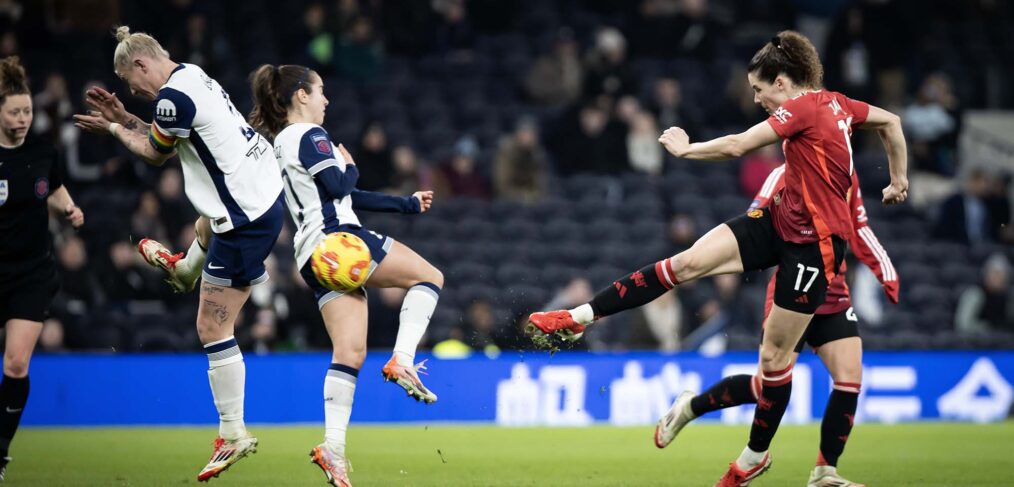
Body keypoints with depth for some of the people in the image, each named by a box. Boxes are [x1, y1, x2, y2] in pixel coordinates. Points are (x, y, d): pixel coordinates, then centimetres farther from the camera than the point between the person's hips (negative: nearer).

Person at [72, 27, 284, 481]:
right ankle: (184, 270, 76)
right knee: (206, 226, 42)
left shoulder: (174, 96, -21)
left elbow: (156, 154, -2)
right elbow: (166, 138, 21)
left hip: (245, 218, -10)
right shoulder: (192, 76, 7)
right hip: (263, 191, 10)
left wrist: (114, 129, 12)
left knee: (213, 329, -4)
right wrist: (124, 117, 16)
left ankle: (233, 434, 0)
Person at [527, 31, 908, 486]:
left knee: (774, 354, 0)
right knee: (688, 262, -6)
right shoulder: (834, 103, 6)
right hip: (780, 219, 9)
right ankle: (579, 317, -8)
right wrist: (898, 180, 25)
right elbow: (892, 122, 18)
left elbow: (737, 145, -23)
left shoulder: (802, 108, -19)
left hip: (815, 242, -9)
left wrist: (685, 148, -8)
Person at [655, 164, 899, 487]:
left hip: (834, 299, 6)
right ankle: (690, 407, 19)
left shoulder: (847, 179, 9)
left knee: (850, 378, -10)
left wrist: (887, 274, 8)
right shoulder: (786, 175, -10)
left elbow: (860, 232, 18)